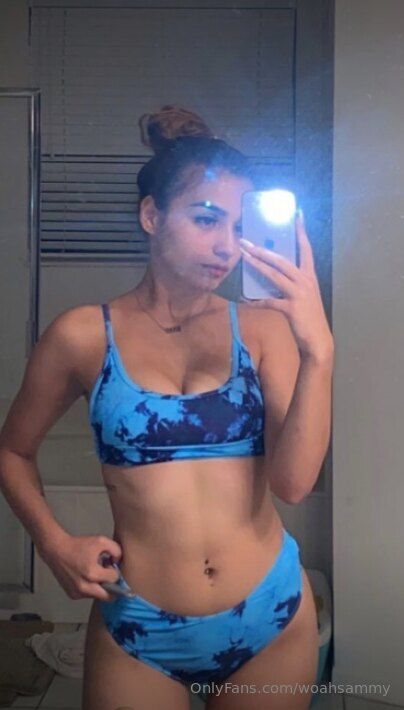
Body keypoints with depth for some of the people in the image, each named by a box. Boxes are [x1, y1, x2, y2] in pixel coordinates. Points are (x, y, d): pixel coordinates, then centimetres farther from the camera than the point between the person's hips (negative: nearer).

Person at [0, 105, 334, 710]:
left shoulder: (265, 328, -5)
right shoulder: (84, 337, -6)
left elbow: (293, 482, -13)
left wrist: (318, 351, -22)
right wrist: (55, 543, -7)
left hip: (273, 618, 2)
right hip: (138, 634, -1)